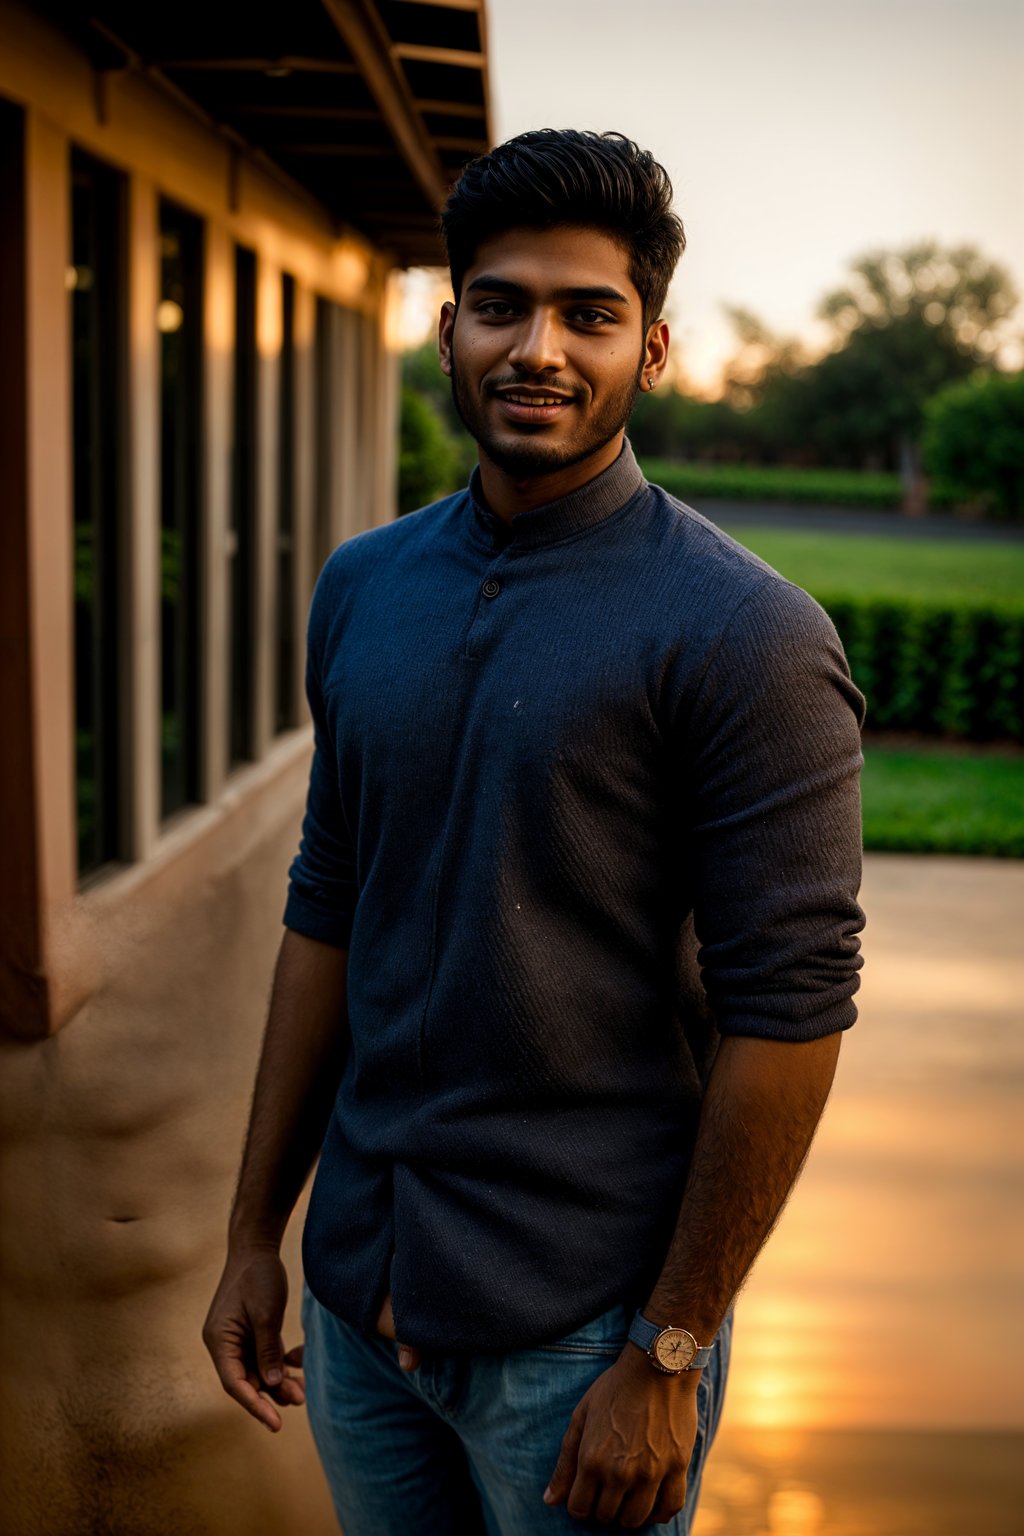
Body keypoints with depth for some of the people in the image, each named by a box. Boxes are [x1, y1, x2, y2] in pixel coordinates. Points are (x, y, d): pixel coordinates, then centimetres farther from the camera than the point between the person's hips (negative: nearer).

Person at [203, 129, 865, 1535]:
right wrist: (255, 1231, 9)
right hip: (359, 1292, 5)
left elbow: (789, 1006, -16)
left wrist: (668, 1355, -14)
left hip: (581, 1323, -5)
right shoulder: (362, 589, 4)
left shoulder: (743, 634, -15)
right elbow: (328, 911, 8)